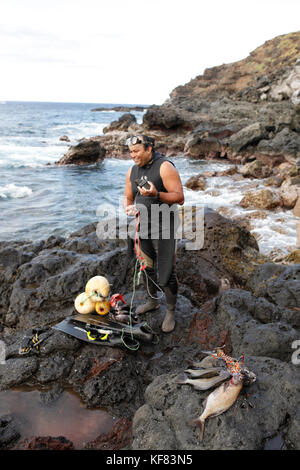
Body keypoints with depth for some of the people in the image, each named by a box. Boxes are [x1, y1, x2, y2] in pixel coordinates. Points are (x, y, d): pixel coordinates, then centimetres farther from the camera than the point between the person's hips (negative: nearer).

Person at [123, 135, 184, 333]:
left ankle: (171, 312, 16)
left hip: (164, 229, -7)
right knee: (147, 268, 20)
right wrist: (129, 208, -9)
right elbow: (128, 197, 14)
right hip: (143, 228, 7)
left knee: (166, 274, -2)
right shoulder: (132, 171, 7)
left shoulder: (165, 167, -15)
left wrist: (156, 194, -33)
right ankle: (152, 301, 42)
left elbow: (180, 198, -19)